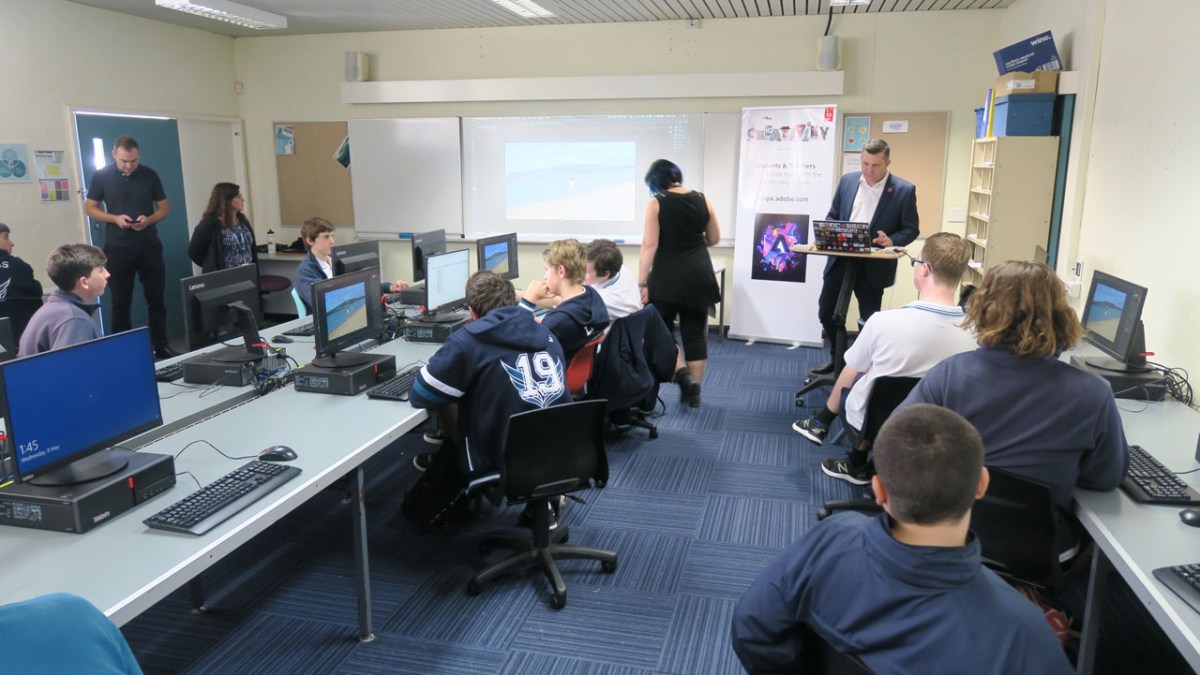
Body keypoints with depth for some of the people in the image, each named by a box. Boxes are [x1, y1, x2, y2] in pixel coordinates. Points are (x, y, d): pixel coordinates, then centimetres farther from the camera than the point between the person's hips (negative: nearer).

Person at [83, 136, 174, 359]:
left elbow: (164, 208, 7)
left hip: (149, 246, 1)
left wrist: (148, 219, -13)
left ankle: (161, 347, 16)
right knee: (121, 303, 4)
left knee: (156, 299, 6)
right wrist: (115, 218, -13)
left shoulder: (149, 175, 2)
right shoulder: (102, 176, -1)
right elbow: (90, 207, 4)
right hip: (117, 248, -1)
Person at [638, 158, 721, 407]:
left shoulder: (656, 203, -6)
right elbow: (714, 238, 13)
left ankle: (680, 372, -8)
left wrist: (642, 283, -8)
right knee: (695, 332, 9)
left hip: (668, 276, -4)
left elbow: (650, 245, -11)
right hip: (699, 274, 4)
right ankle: (694, 390, 13)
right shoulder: (702, 199, 5)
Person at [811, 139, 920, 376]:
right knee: (826, 313, 10)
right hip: (840, 258, 4)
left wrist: (891, 241, -23)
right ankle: (837, 358, 31)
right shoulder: (848, 180, 5)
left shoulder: (904, 190, -7)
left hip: (873, 265, -4)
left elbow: (911, 229, -3)